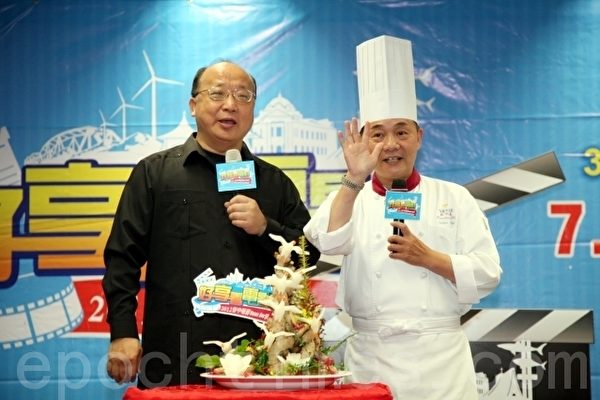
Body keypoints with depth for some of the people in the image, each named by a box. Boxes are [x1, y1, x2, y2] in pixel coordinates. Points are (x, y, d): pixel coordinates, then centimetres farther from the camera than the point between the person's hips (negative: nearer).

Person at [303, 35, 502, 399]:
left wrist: (428, 258, -12)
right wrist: (354, 179, -26)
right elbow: (327, 243, -15)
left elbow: (487, 274, 1)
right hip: (372, 358, 0)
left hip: (441, 358, 0)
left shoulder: (454, 198, 6)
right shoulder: (351, 199, 7)